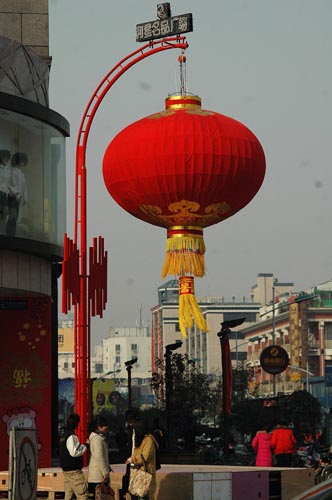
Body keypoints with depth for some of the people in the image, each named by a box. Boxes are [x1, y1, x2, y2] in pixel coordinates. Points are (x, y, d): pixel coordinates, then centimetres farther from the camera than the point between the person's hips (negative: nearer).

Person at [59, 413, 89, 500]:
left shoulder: (64, 436, 14)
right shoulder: (72, 437, -16)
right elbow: (74, 452, -23)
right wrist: (85, 446, -13)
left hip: (66, 469, 10)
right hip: (73, 470, -10)